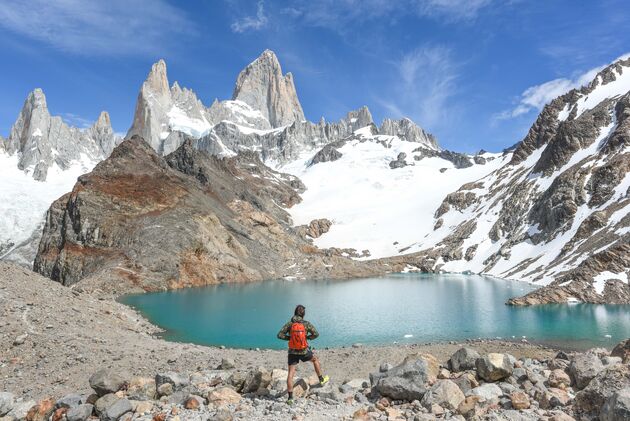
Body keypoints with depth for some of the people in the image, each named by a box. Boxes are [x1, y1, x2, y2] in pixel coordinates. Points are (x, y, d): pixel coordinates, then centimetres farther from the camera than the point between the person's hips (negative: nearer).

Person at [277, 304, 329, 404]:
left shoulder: (289, 324, -6)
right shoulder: (306, 323, -8)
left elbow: (279, 335, -9)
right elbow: (316, 334, -14)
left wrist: (290, 338, 3)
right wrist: (308, 337, 4)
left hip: (292, 352, 1)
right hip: (304, 351, 0)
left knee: (290, 374, 5)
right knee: (315, 359, 28)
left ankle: (290, 398, 3)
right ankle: (322, 380, 40)